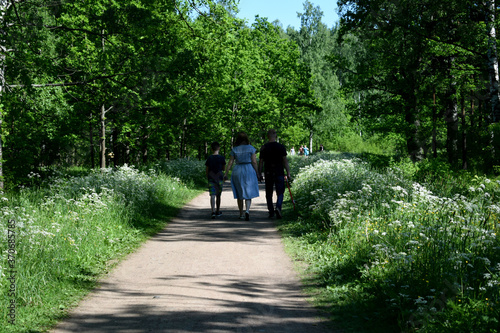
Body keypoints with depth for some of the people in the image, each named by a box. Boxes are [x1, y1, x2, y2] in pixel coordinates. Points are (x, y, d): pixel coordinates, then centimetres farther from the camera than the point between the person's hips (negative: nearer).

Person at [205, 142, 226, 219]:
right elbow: (223, 168, 6)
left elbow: (207, 170, 3)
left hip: (211, 178, -1)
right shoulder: (222, 158, -3)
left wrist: (207, 178, 15)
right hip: (219, 178, 1)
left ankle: (213, 211, -23)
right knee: (218, 195, 15)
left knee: (212, 195, -8)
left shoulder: (209, 158, -1)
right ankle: (218, 211, 28)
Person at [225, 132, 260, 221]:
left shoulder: (234, 149, 4)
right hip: (248, 170, -2)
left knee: (239, 194, 13)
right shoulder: (250, 148, -1)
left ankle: (241, 214, 18)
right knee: (248, 193, 2)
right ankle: (247, 210, -22)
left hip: (237, 171, 2)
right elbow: (254, 162, -5)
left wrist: (226, 174, 5)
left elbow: (230, 163, 1)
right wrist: (256, 173, 1)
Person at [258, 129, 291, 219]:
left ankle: (271, 211, 10)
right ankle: (278, 207, -18)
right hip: (279, 173, -1)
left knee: (269, 193, 11)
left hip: (268, 173, 1)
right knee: (280, 192, 4)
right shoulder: (281, 147, -2)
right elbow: (285, 161, -3)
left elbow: (261, 162, 2)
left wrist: (259, 173, 9)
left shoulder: (264, 148, 1)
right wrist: (288, 173, 0)